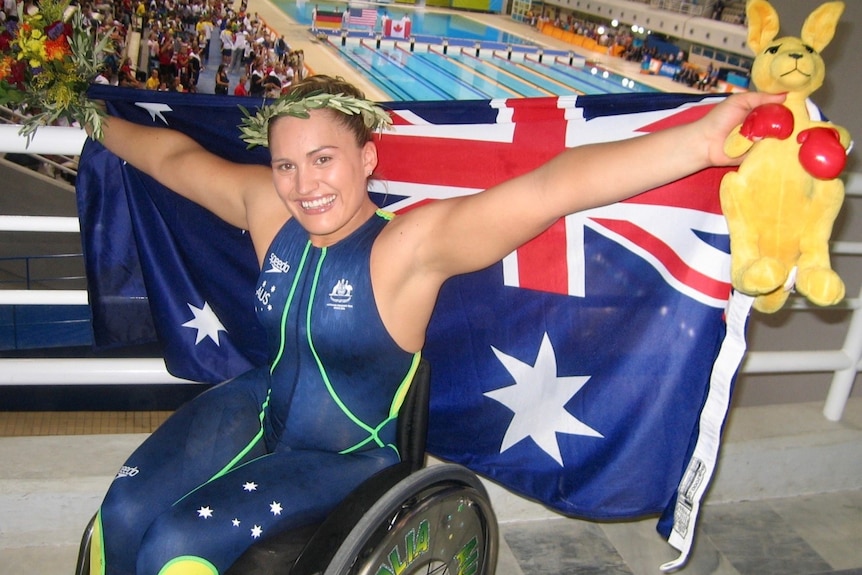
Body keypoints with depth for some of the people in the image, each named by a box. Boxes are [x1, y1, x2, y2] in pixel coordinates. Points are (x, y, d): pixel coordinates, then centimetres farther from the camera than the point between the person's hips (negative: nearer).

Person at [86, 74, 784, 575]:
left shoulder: (414, 241, -26)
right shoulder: (265, 206, -8)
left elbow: (551, 186, -40)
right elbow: (175, 156, 11)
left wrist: (699, 140, -49)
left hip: (347, 455, -5)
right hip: (259, 409, 6)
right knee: (124, 511, -10)